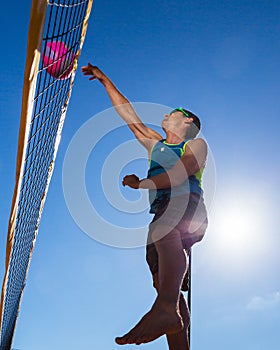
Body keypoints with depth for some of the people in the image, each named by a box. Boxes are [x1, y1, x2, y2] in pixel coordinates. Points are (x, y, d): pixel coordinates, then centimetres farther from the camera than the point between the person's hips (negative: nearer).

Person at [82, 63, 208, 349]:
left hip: (187, 205, -6)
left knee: (165, 228, -39)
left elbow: (181, 172, -5)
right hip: (162, 213, 6)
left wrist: (142, 183, -10)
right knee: (163, 281, -8)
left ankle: (165, 308, -54)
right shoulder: (156, 144, 33)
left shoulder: (196, 144, 15)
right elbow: (129, 114, 34)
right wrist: (105, 80, 36)